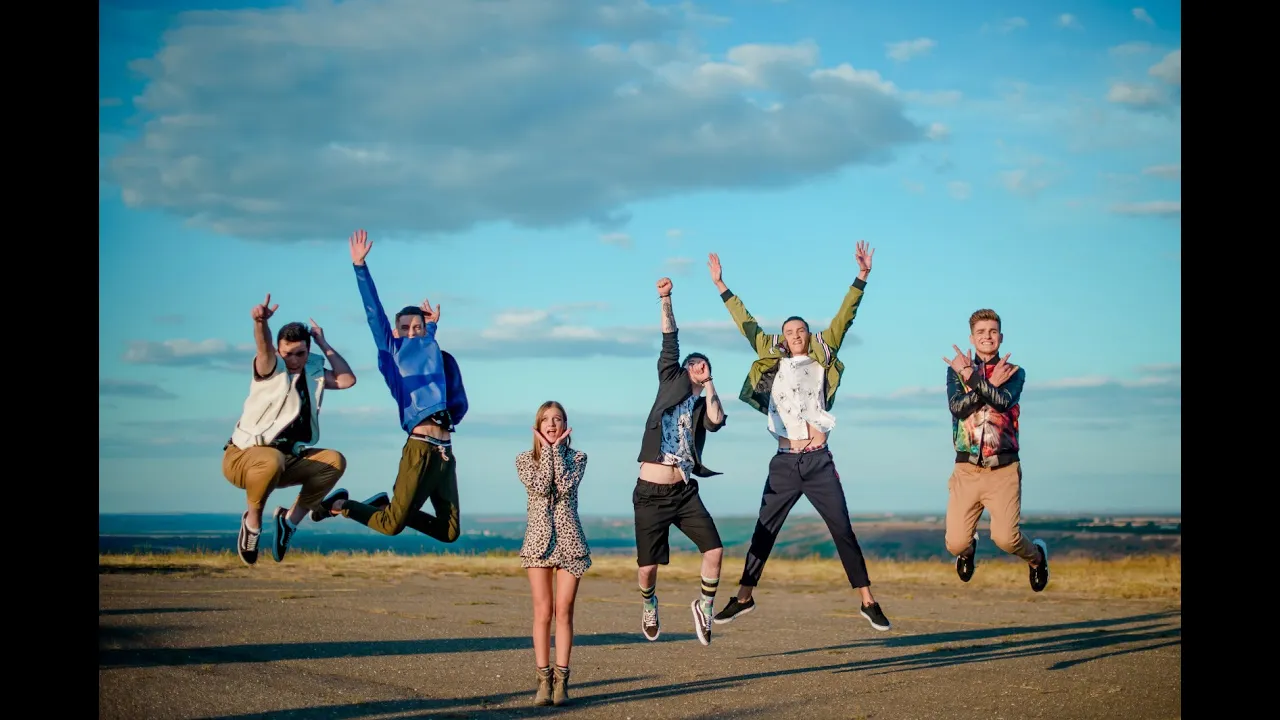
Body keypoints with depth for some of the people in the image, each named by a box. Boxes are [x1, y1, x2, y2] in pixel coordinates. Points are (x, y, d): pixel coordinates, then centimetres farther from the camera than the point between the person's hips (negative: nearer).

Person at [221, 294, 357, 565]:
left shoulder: (314, 373, 10)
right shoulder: (271, 369, -7)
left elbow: (347, 380, -3)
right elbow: (263, 346, -29)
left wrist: (324, 344, 0)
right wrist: (260, 322, -51)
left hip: (288, 458, 6)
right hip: (244, 457, -6)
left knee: (334, 461, -14)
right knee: (272, 460, -40)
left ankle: (291, 518, -3)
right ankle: (252, 521, -14)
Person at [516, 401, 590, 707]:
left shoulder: (577, 457, 5)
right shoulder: (525, 459, 6)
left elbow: (566, 486, -14)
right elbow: (539, 486, -13)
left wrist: (557, 450, -7)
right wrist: (546, 451, -6)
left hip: (569, 541, 0)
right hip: (539, 541, 0)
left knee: (563, 612, 0)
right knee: (543, 612, -2)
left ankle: (561, 680, 3)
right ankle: (544, 680, 2)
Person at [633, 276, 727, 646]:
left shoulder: (704, 405, 11)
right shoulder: (670, 383, 9)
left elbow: (717, 422, -12)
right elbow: (670, 343, 2)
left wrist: (710, 388, -1)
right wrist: (665, 300, -6)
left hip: (684, 492, 2)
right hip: (651, 493, -2)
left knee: (714, 549, -10)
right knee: (648, 565, 1)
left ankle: (705, 605, 14)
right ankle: (649, 603, 33)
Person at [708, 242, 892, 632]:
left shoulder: (821, 358, 8)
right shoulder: (773, 360, 11)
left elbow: (844, 317, 3)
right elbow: (746, 324, 14)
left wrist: (862, 276, -4)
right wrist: (721, 286, 13)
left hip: (818, 461, -1)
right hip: (784, 461, 1)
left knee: (843, 531, -2)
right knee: (763, 532, 5)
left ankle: (868, 601, 1)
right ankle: (743, 598, 15)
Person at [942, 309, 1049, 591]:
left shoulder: (1015, 373, 7)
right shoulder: (956, 369, 10)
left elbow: (1003, 401, -14)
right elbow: (957, 407, -8)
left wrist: (971, 377, -15)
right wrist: (991, 384, -12)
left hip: (1004, 469, -1)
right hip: (967, 469, 1)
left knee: (1006, 539, -17)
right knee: (955, 544, -7)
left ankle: (1036, 554, 19)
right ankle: (970, 546, 33)